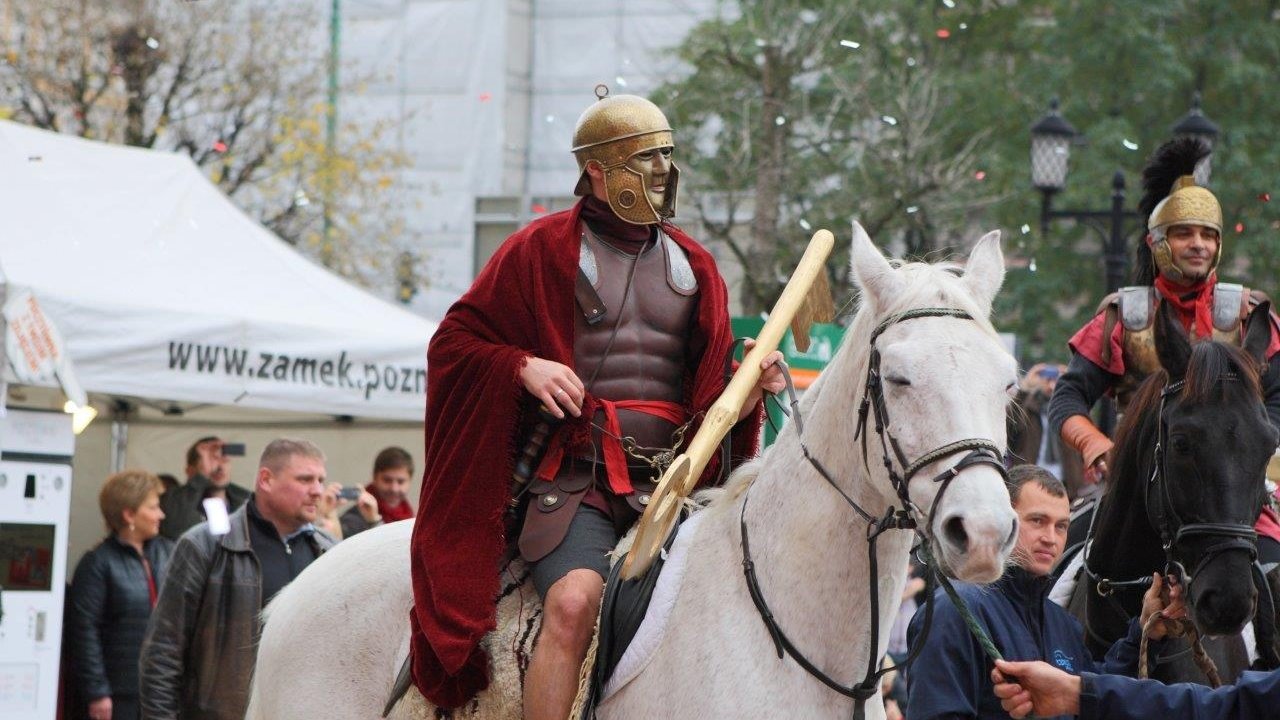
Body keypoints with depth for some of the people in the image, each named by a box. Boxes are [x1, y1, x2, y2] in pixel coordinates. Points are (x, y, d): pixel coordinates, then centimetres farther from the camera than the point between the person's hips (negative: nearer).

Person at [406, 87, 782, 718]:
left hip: (670, 478, 4)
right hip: (573, 477, -4)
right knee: (575, 600, -30)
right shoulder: (544, 250, 6)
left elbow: (711, 388, 23)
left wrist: (750, 390, 0)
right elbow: (455, 342, 7)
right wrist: (524, 367, -11)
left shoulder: (692, 265, 18)